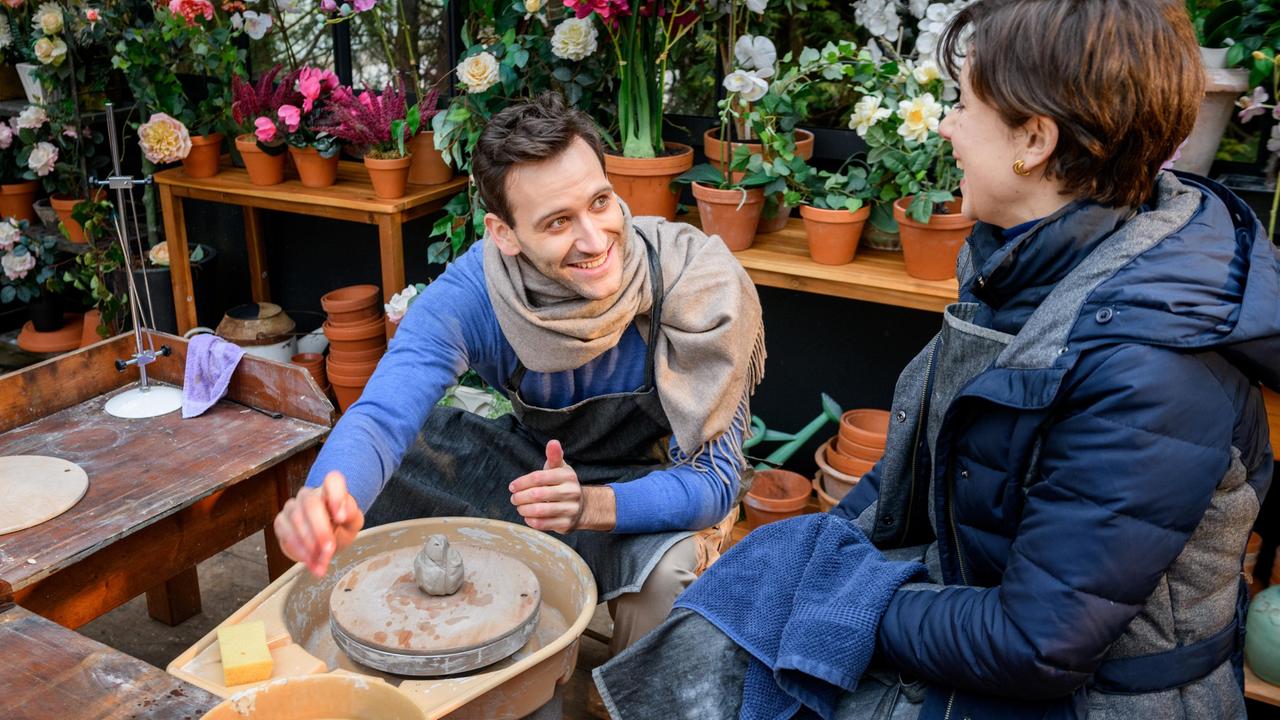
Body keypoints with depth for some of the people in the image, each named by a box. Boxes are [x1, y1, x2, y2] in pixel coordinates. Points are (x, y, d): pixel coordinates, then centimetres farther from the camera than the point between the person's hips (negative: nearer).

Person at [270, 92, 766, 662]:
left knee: (667, 571, -35)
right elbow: (381, 416, -34)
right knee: (366, 476, -11)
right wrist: (329, 504, -59)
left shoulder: (692, 285, -29)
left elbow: (714, 480, -26)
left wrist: (591, 505, -46)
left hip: (640, 490, -3)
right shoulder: (472, 293, -24)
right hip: (529, 458, 3)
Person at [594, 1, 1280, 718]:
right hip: (975, 579, 7)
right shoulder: (1026, 254, -4)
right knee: (705, 642, 2)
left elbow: (1036, 645, -29)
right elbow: (937, 444, 9)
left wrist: (855, 614, -16)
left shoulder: (1146, 371, -33)